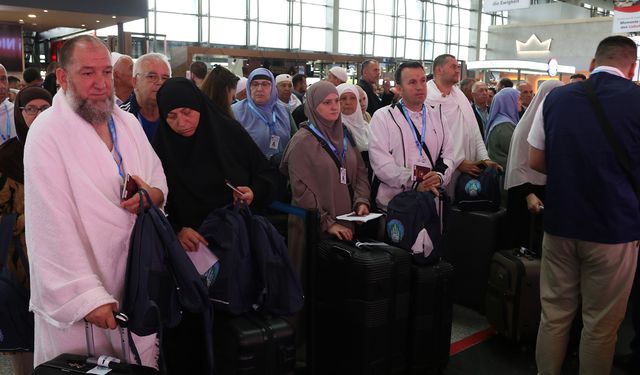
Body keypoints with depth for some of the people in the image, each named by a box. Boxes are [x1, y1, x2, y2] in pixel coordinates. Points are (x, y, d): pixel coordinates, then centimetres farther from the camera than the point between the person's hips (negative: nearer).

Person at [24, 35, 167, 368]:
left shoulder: (128, 123, 7)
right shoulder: (47, 132, -12)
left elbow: (160, 179, 13)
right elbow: (53, 226, -18)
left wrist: (154, 194, -12)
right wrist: (85, 296, -22)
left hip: (139, 281, 6)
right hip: (78, 296, -5)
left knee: (144, 363, 14)